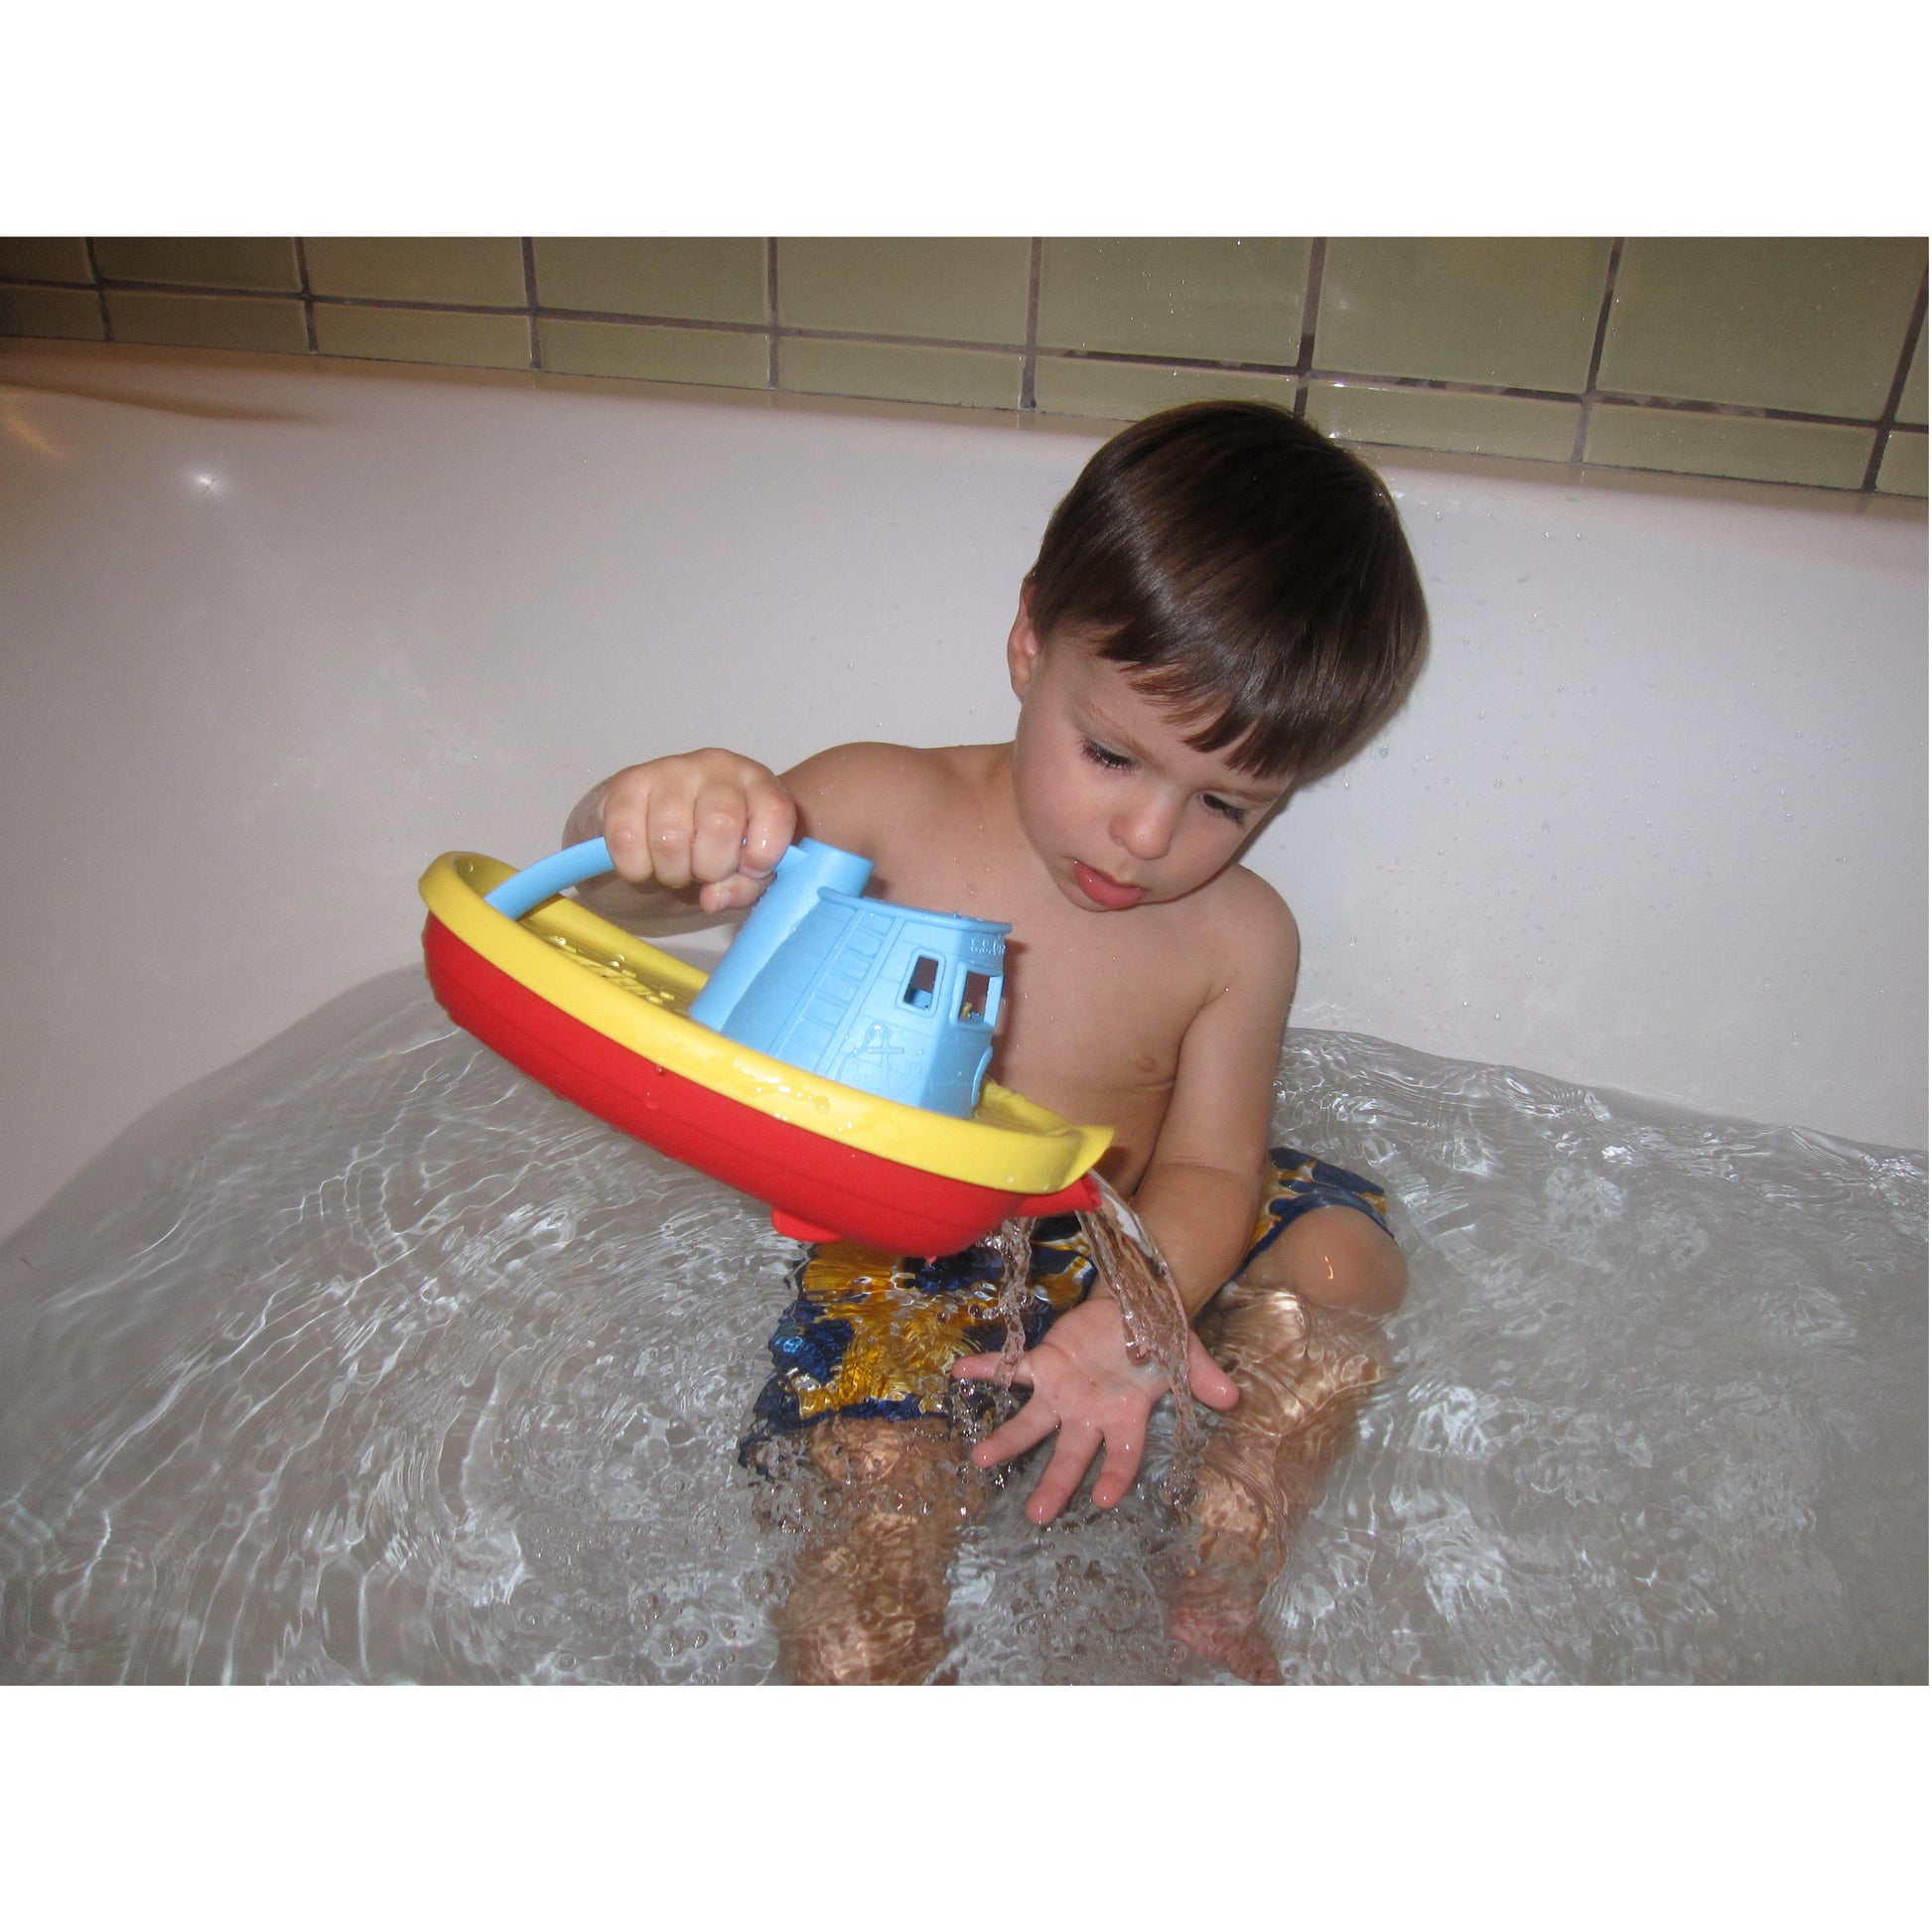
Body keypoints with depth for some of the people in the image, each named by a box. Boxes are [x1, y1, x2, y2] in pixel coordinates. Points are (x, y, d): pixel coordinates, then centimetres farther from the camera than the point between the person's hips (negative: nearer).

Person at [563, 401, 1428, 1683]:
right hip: (894, 1270, -2)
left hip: (1124, 1260, 3)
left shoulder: (1238, 938, -10)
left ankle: (1218, 1595, 0)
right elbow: (603, 894, -16)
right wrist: (651, 817, -42)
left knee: (1345, 1251, -12)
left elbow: (1205, 1167, -8)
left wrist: (1132, 1317, -30)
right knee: (887, 1496, -24)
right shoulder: (887, 811, -15)